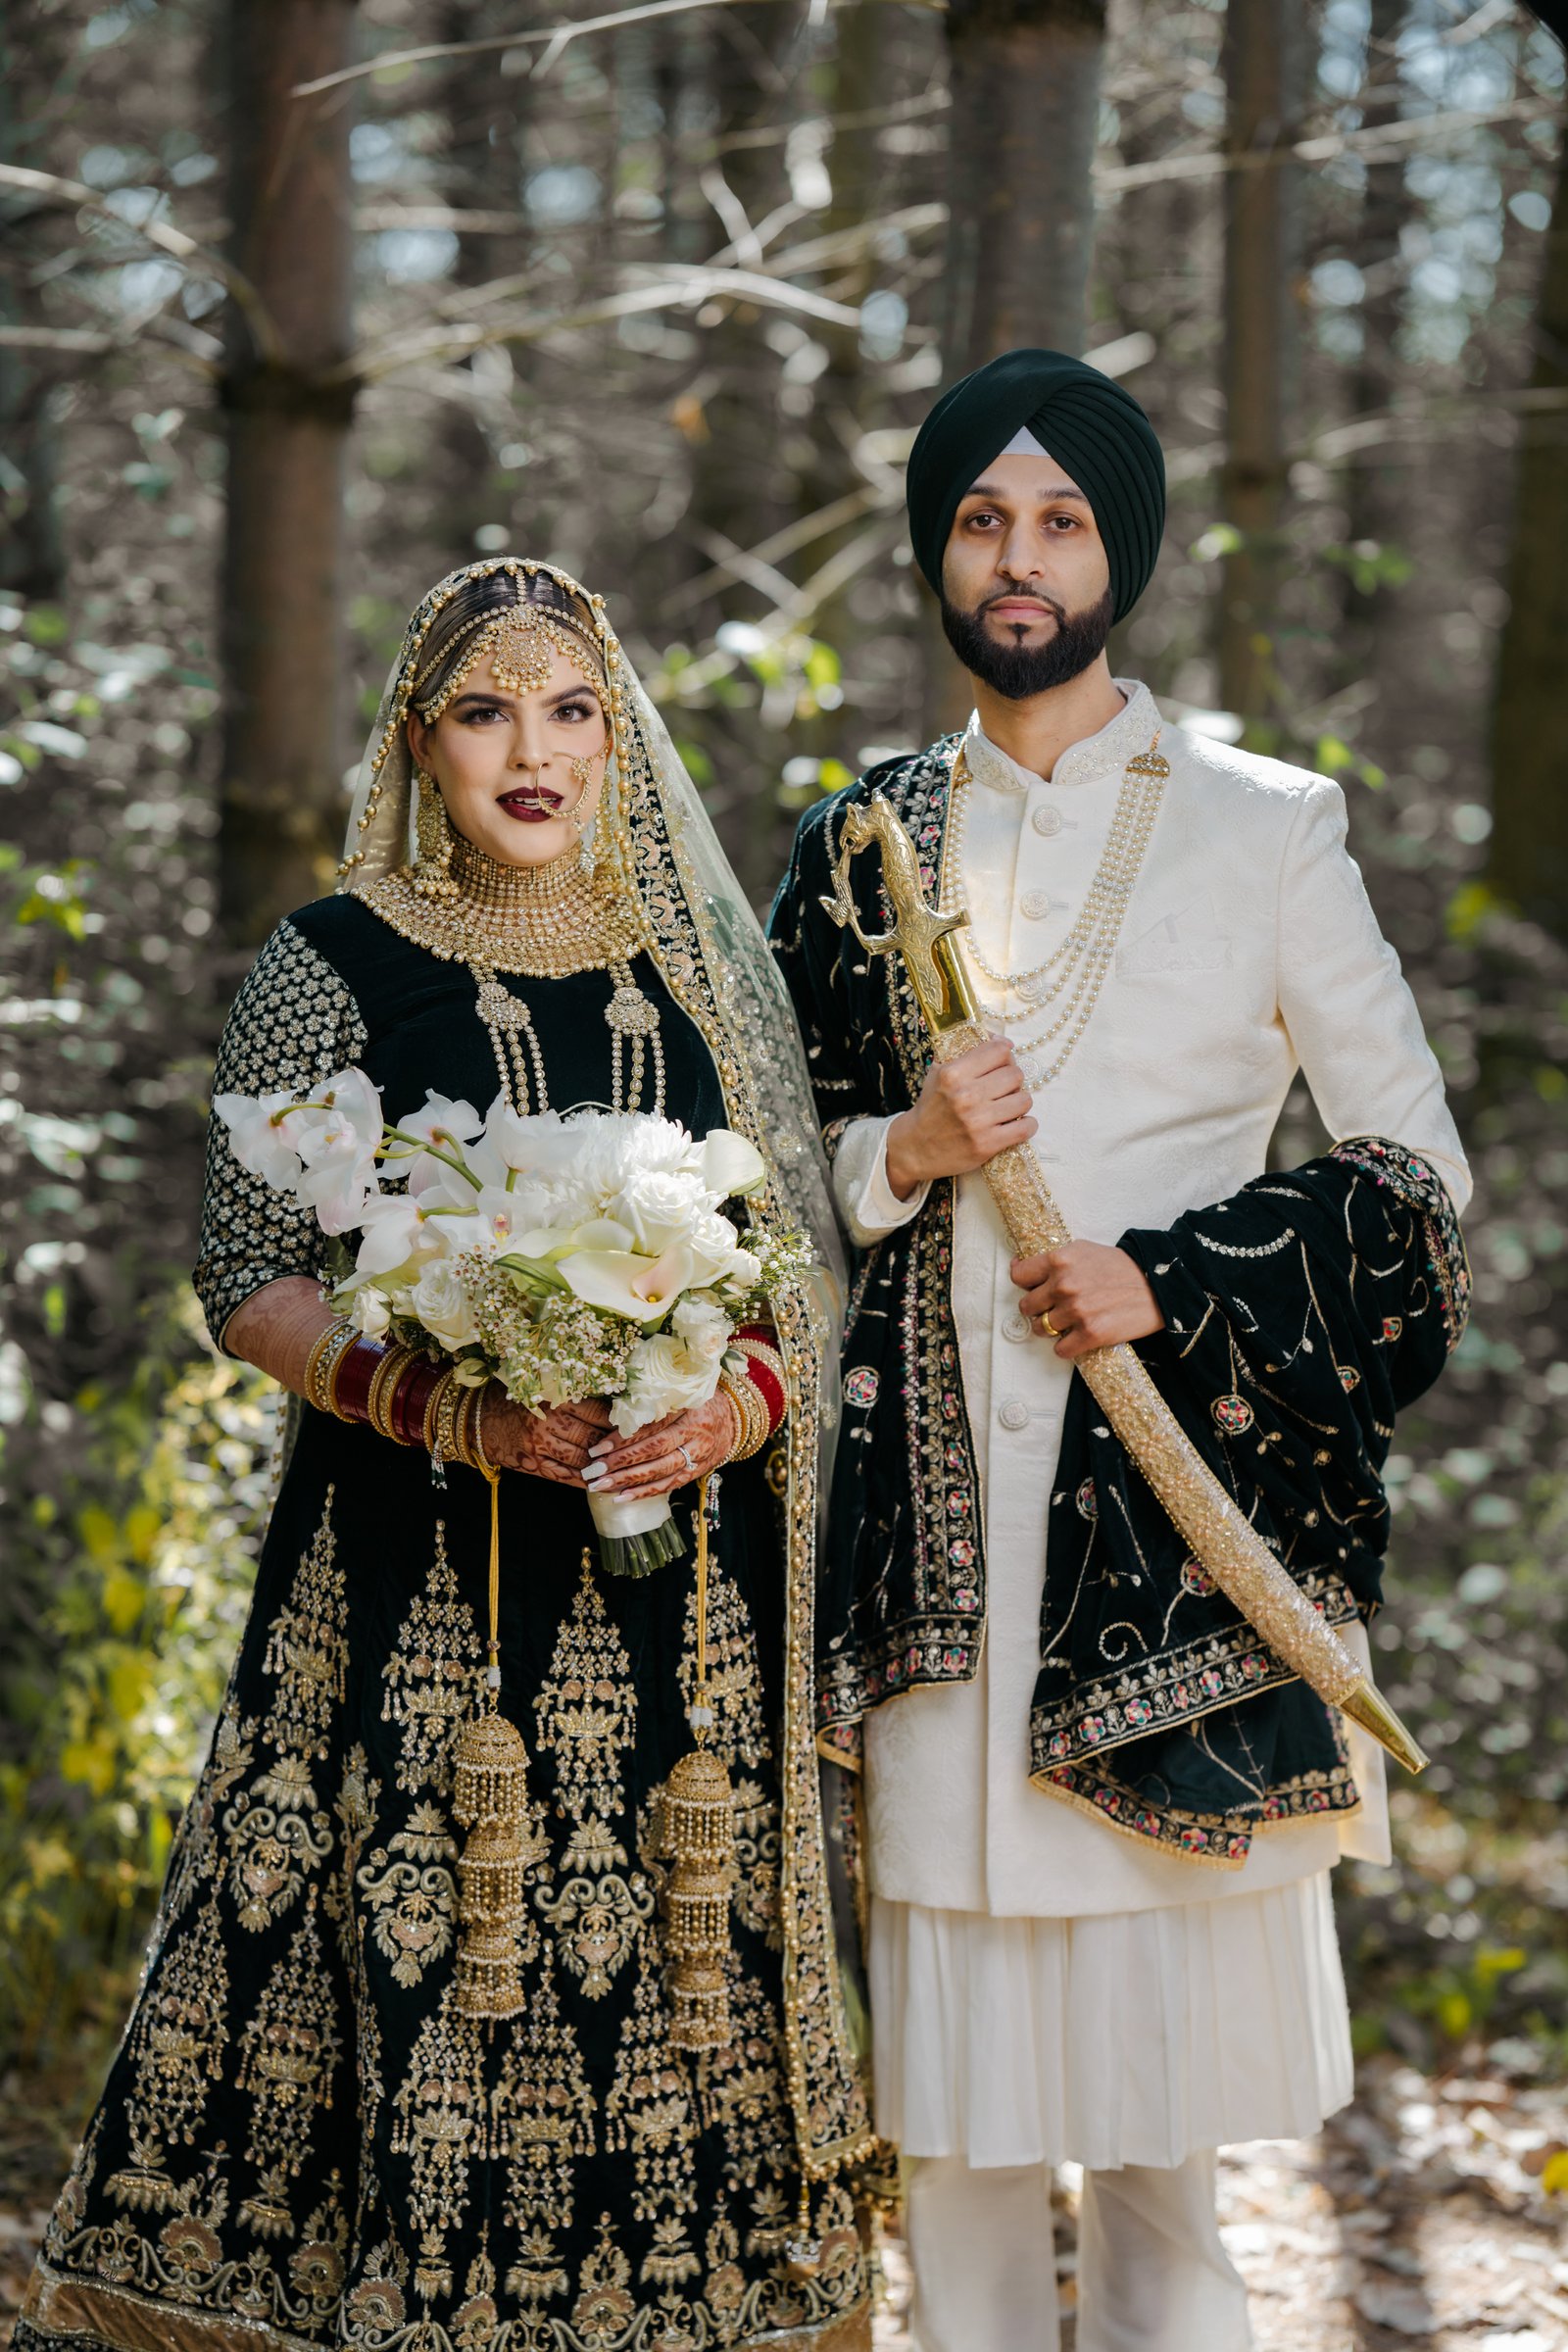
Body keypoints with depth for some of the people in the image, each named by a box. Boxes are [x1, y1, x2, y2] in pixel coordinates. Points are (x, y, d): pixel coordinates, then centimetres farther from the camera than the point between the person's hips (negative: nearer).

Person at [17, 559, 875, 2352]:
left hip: (678, 1587, 3)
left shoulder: (707, 970, 9)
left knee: (679, 1990, 2)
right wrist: (441, 1404, -17)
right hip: (416, 1586, -2)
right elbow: (249, 1281, -1)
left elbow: (808, 1269, 10)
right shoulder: (335, 969, 1)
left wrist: (743, 1400, -12)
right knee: (425, 1972, -5)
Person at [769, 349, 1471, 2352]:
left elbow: (1419, 1171, 3)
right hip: (940, 1503, 3)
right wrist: (906, 1150, -5)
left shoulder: (1262, 831, 3)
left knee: (1161, 2050, -2)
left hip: (1177, 1501, -2)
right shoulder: (865, 850, 11)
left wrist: (1173, 1285, -10)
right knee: (950, 2062, 4)